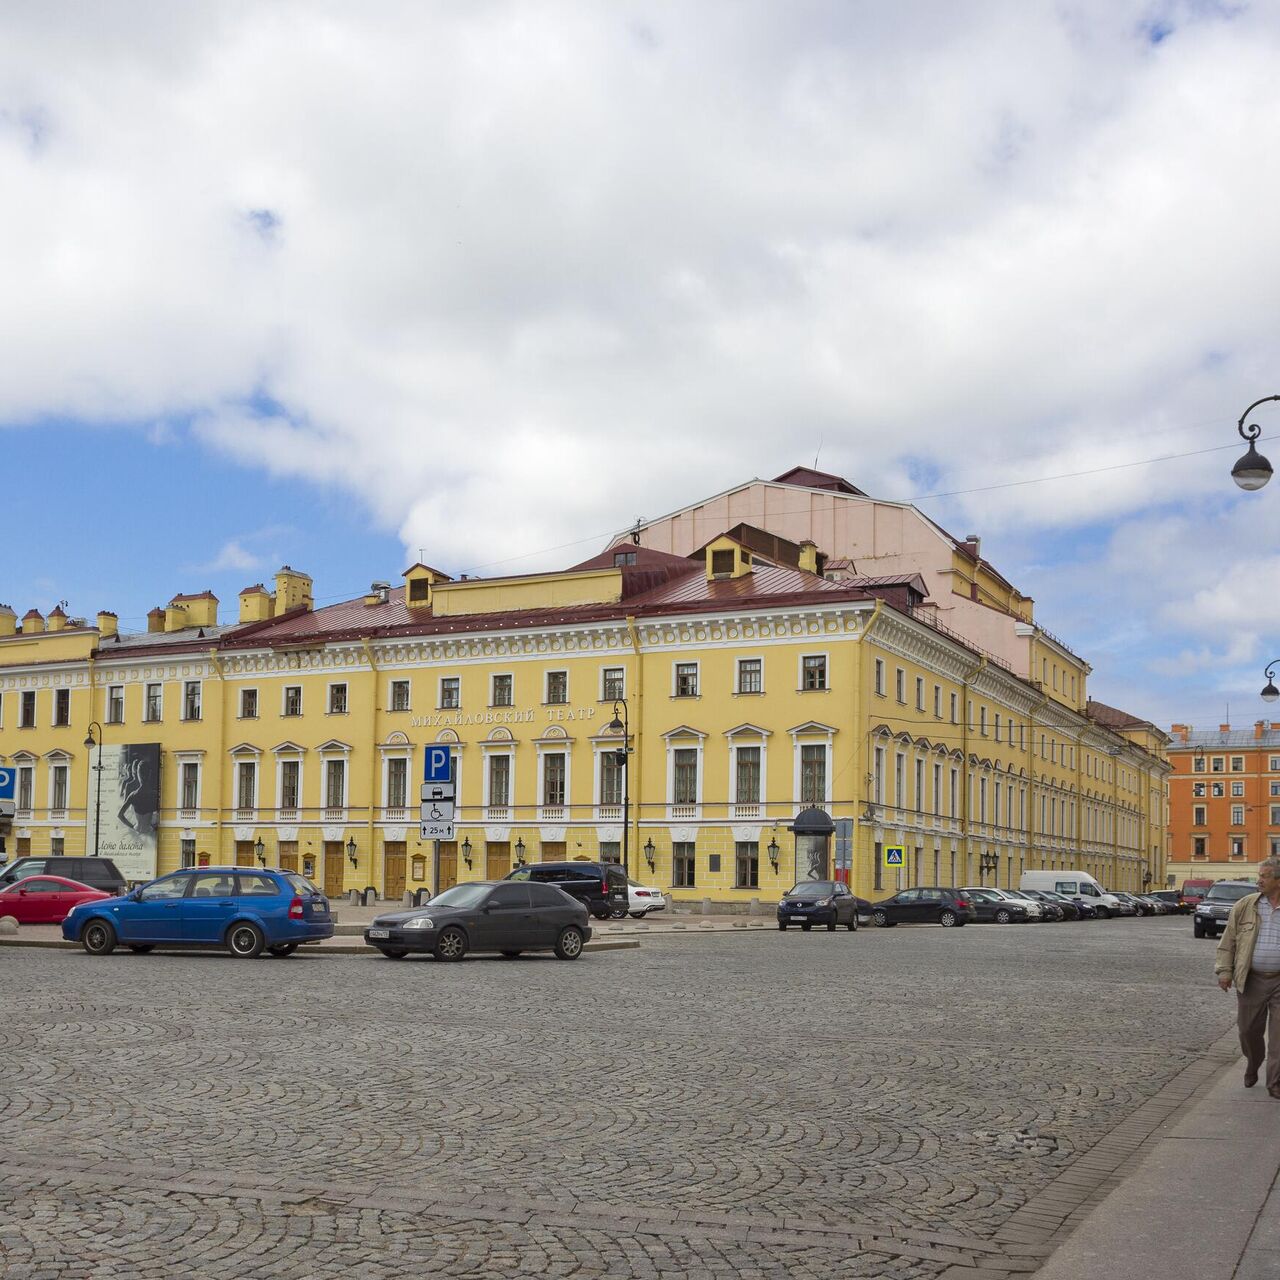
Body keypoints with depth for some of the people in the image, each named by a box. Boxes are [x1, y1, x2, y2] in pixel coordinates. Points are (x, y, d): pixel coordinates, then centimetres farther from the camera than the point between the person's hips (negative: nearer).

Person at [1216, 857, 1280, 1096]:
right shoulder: (1245, 906, 3)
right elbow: (1228, 941, 6)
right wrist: (1224, 971, -2)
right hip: (1251, 980, 2)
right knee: (1249, 1030, 11)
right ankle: (1252, 1067, 38)